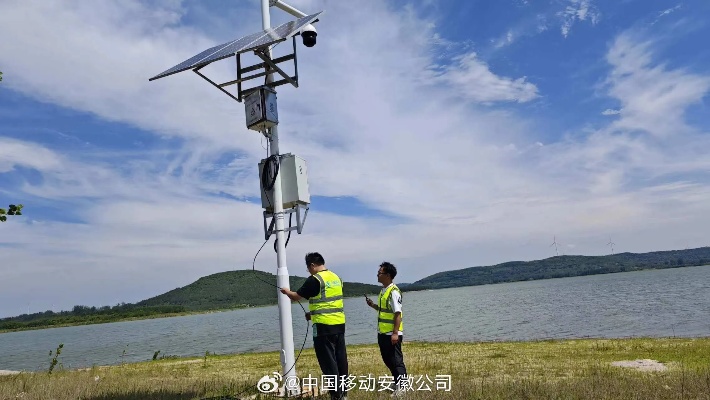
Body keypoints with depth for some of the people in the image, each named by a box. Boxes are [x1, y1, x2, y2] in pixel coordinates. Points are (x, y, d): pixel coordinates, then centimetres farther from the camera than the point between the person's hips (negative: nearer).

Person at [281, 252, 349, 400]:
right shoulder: (336, 278, 12)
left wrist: (286, 292, 16)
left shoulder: (315, 280, -12)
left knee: (328, 361, 0)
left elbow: (297, 296, -5)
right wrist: (313, 313, 28)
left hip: (324, 326, -8)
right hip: (340, 324, 8)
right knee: (341, 359, 13)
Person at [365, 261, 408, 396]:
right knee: (388, 360, 16)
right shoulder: (383, 290, 12)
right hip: (383, 333, 10)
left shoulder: (393, 291, -16)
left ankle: (402, 388, 6)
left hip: (392, 334, -10)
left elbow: (397, 313, -20)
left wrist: (395, 333, -23)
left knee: (396, 361, -2)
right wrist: (373, 305, 6)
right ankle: (398, 386, 27)